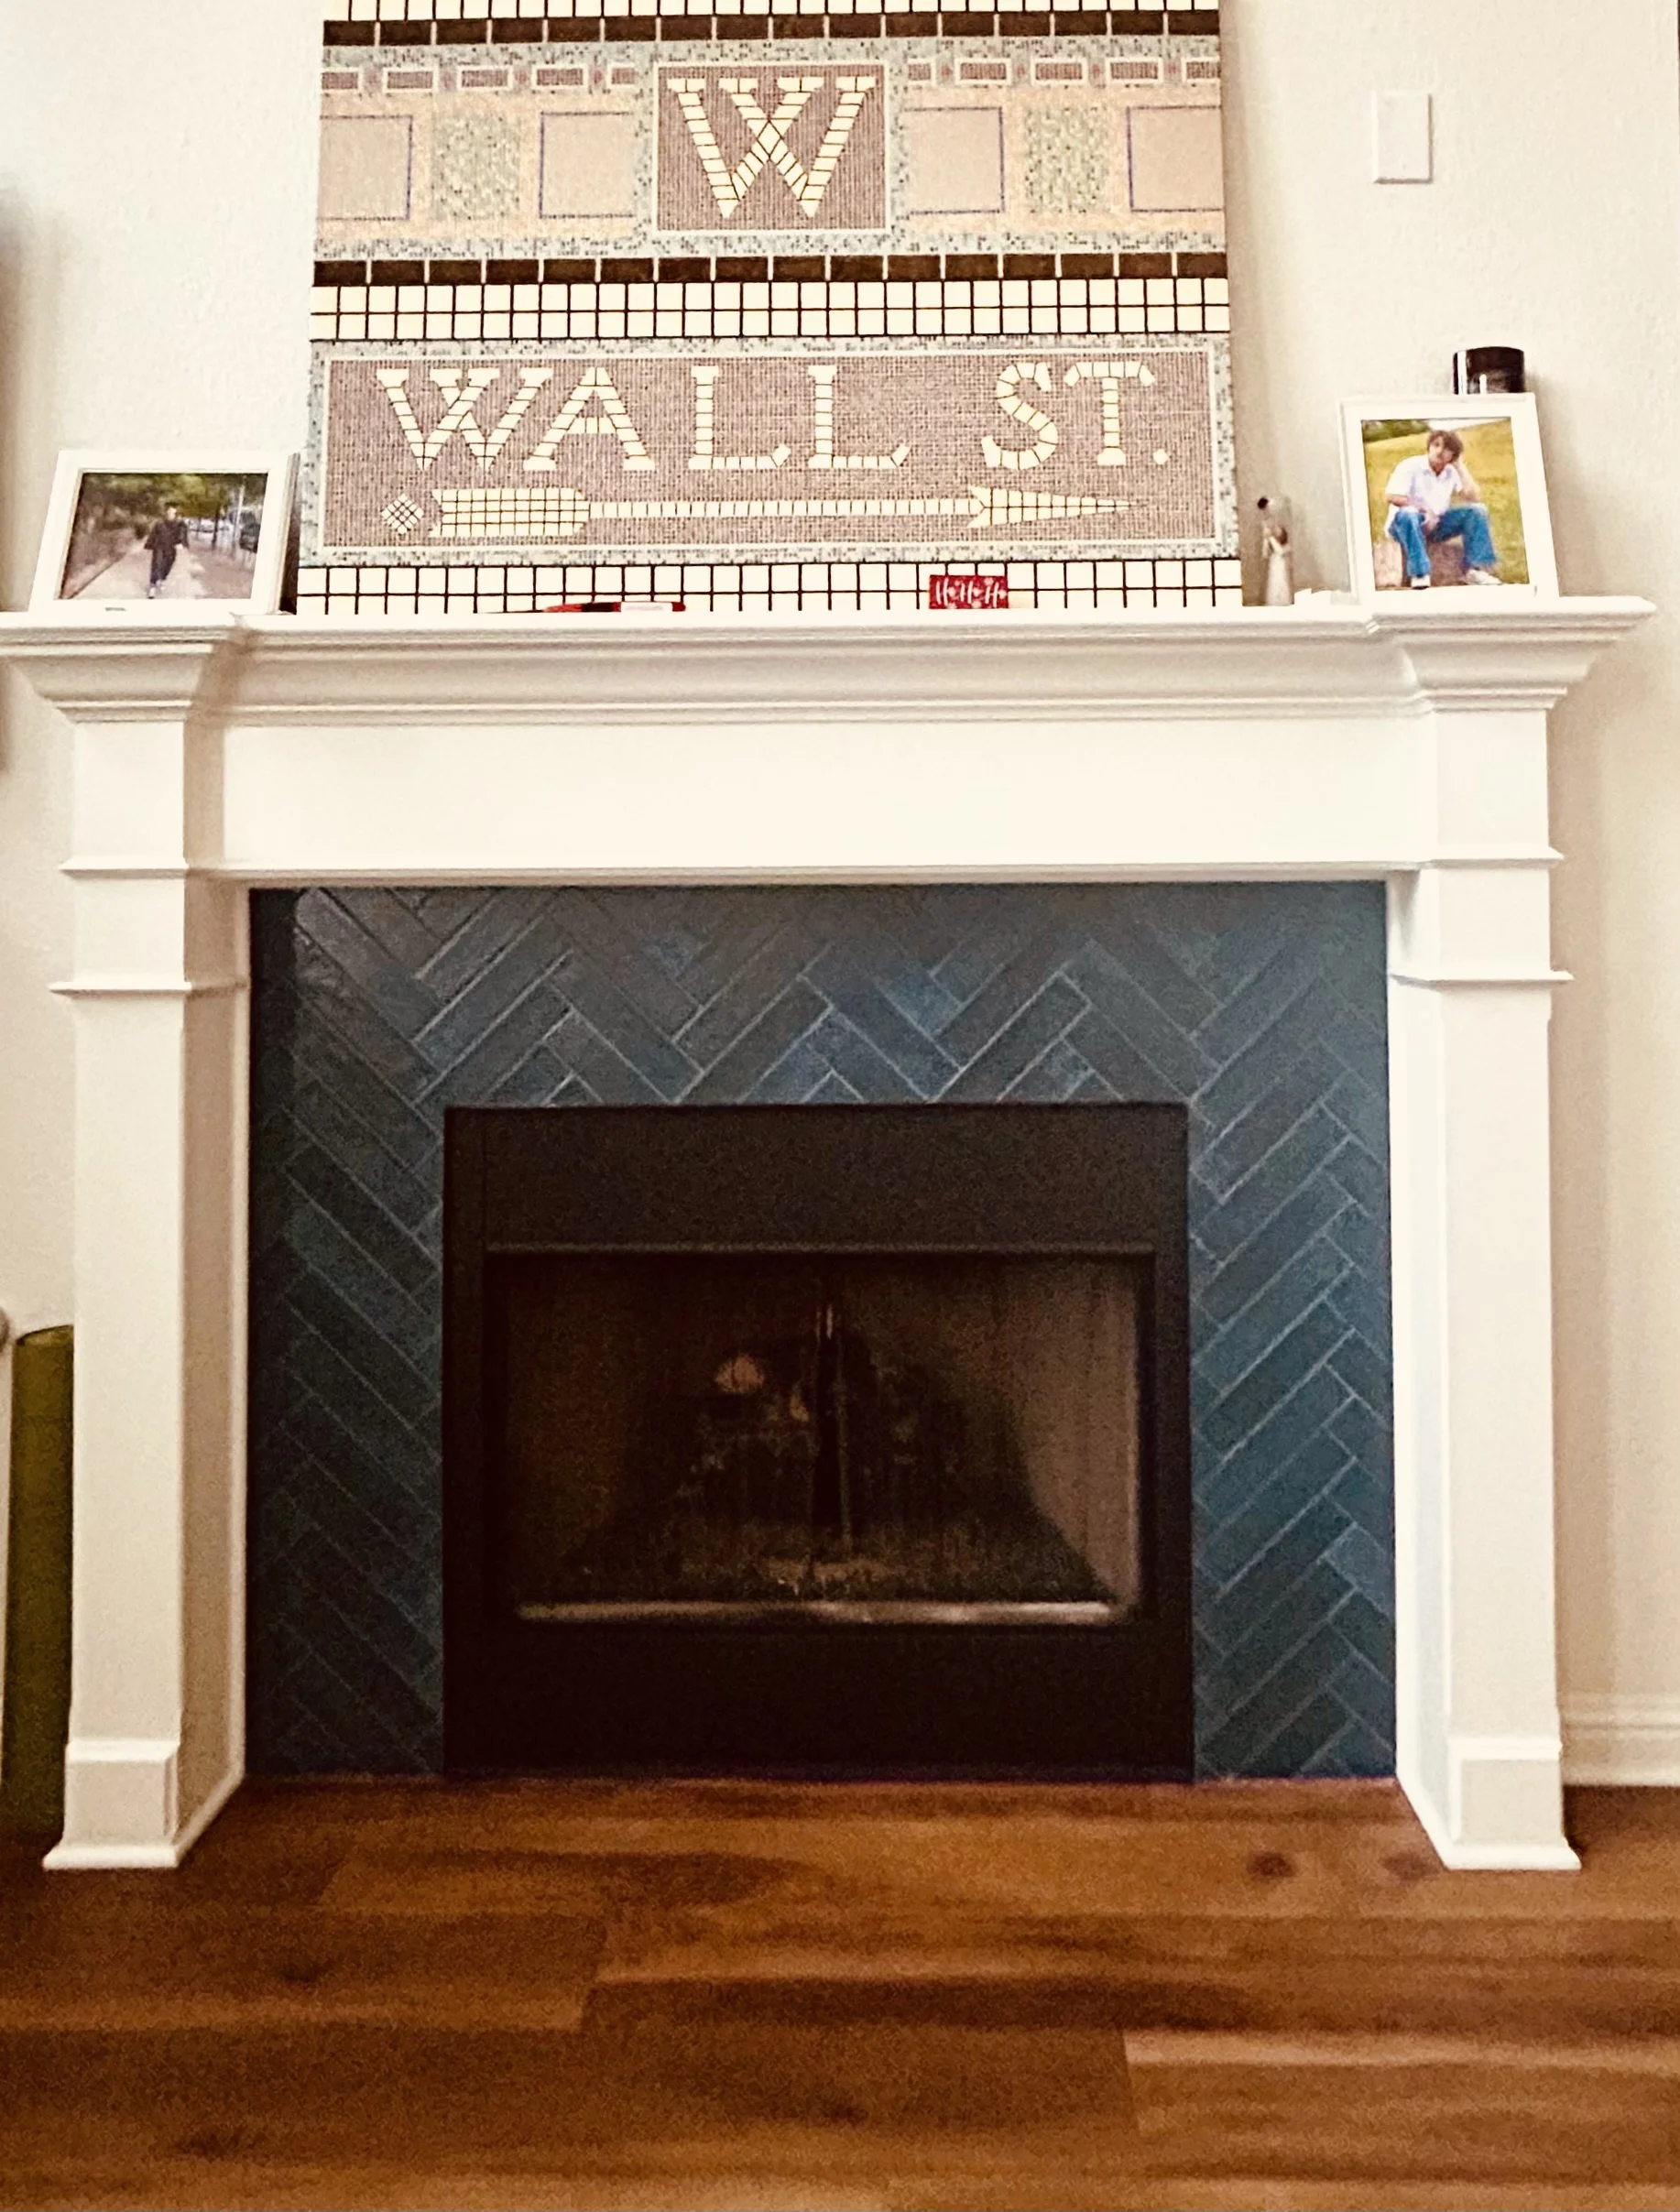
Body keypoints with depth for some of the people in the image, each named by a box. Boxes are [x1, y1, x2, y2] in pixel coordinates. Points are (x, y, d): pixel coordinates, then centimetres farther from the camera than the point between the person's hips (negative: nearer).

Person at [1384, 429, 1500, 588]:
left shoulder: (1452, 472, 5)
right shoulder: (1411, 466, -9)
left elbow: (1475, 498, -8)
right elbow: (1393, 498, -21)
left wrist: (1460, 466, -7)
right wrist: (1425, 511, -23)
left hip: (1437, 524, 5)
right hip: (1408, 522, -5)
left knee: (1477, 510, -11)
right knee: (1408, 513, -41)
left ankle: (1475, 569, -17)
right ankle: (1419, 575, -46)